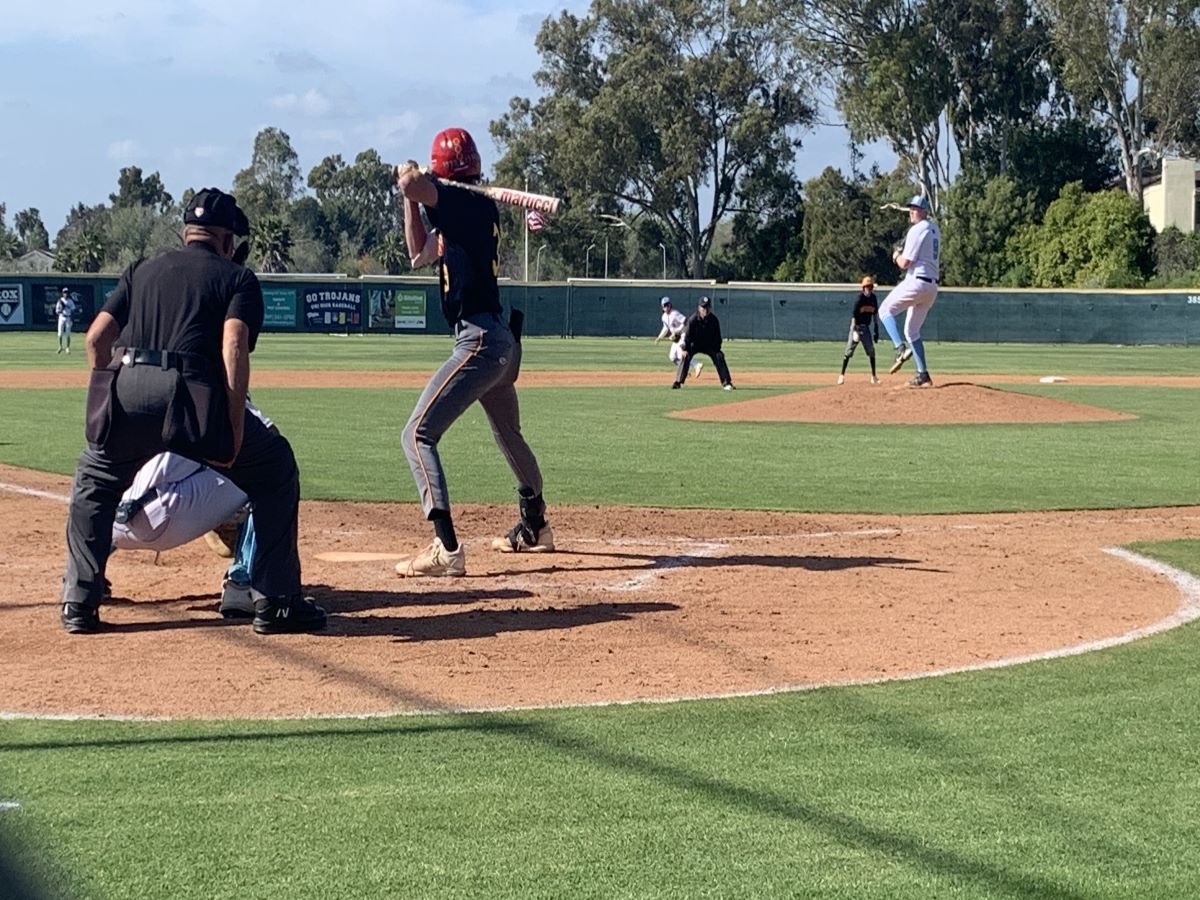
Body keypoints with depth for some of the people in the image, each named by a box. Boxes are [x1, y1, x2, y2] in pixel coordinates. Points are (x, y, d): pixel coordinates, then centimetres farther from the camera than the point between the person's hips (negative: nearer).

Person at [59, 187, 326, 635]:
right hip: (192, 395, -3)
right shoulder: (237, 277, 15)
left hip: (126, 387, 3)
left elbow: (96, 337, 17)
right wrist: (234, 433, -8)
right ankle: (276, 603, 13)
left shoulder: (143, 270, 26)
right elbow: (233, 347, -4)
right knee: (274, 470, 18)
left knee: (94, 482, 31)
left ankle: (79, 604, 22)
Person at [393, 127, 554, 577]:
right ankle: (535, 527, 48)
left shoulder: (469, 203, -12)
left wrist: (410, 176, -5)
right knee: (508, 435, 29)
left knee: (418, 435, -14)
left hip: (480, 342, -11)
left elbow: (413, 183, -29)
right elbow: (421, 252, 25)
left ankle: (446, 549, -24)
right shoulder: (474, 211, 15)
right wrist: (410, 197, 16)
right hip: (503, 342, 11)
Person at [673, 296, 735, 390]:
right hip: (695, 344, -2)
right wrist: (685, 349, -23)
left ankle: (727, 383, -6)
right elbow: (687, 335, -18)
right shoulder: (693, 319, -23)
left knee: (719, 357, -13)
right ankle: (678, 382, -19)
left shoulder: (714, 320, -17)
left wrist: (717, 350, -13)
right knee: (685, 357, -23)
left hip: (710, 345, 2)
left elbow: (717, 337, -8)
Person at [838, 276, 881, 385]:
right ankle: (842, 375, -2)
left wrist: (876, 329, 10)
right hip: (857, 326, -5)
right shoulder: (859, 298, -15)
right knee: (849, 350, -7)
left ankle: (873, 376, 8)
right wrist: (854, 330, -24)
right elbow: (853, 315, -18)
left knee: (871, 350, 1)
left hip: (866, 327, 5)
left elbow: (875, 314, 12)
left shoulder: (873, 298, 3)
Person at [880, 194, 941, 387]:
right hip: (932, 286, 9)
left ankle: (901, 349, -19)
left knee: (885, 310, 3)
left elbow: (905, 263, -14)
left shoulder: (917, 230, -11)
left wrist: (897, 256, 7)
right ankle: (923, 375, 8)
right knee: (912, 330, 15)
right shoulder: (935, 229, 17)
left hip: (916, 281, -9)